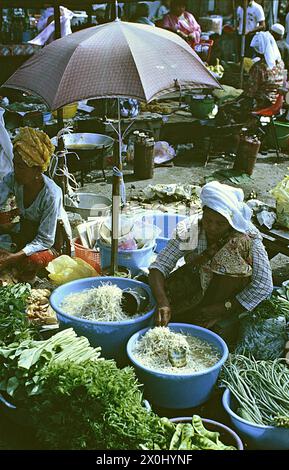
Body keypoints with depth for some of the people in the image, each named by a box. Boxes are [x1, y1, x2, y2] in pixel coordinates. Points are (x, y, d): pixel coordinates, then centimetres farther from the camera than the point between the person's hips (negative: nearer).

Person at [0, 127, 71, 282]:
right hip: (26, 231, 6)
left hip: (53, 241, -6)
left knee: (31, 261, -33)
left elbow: (45, 240, -29)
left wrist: (12, 258, -37)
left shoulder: (51, 194, -32)